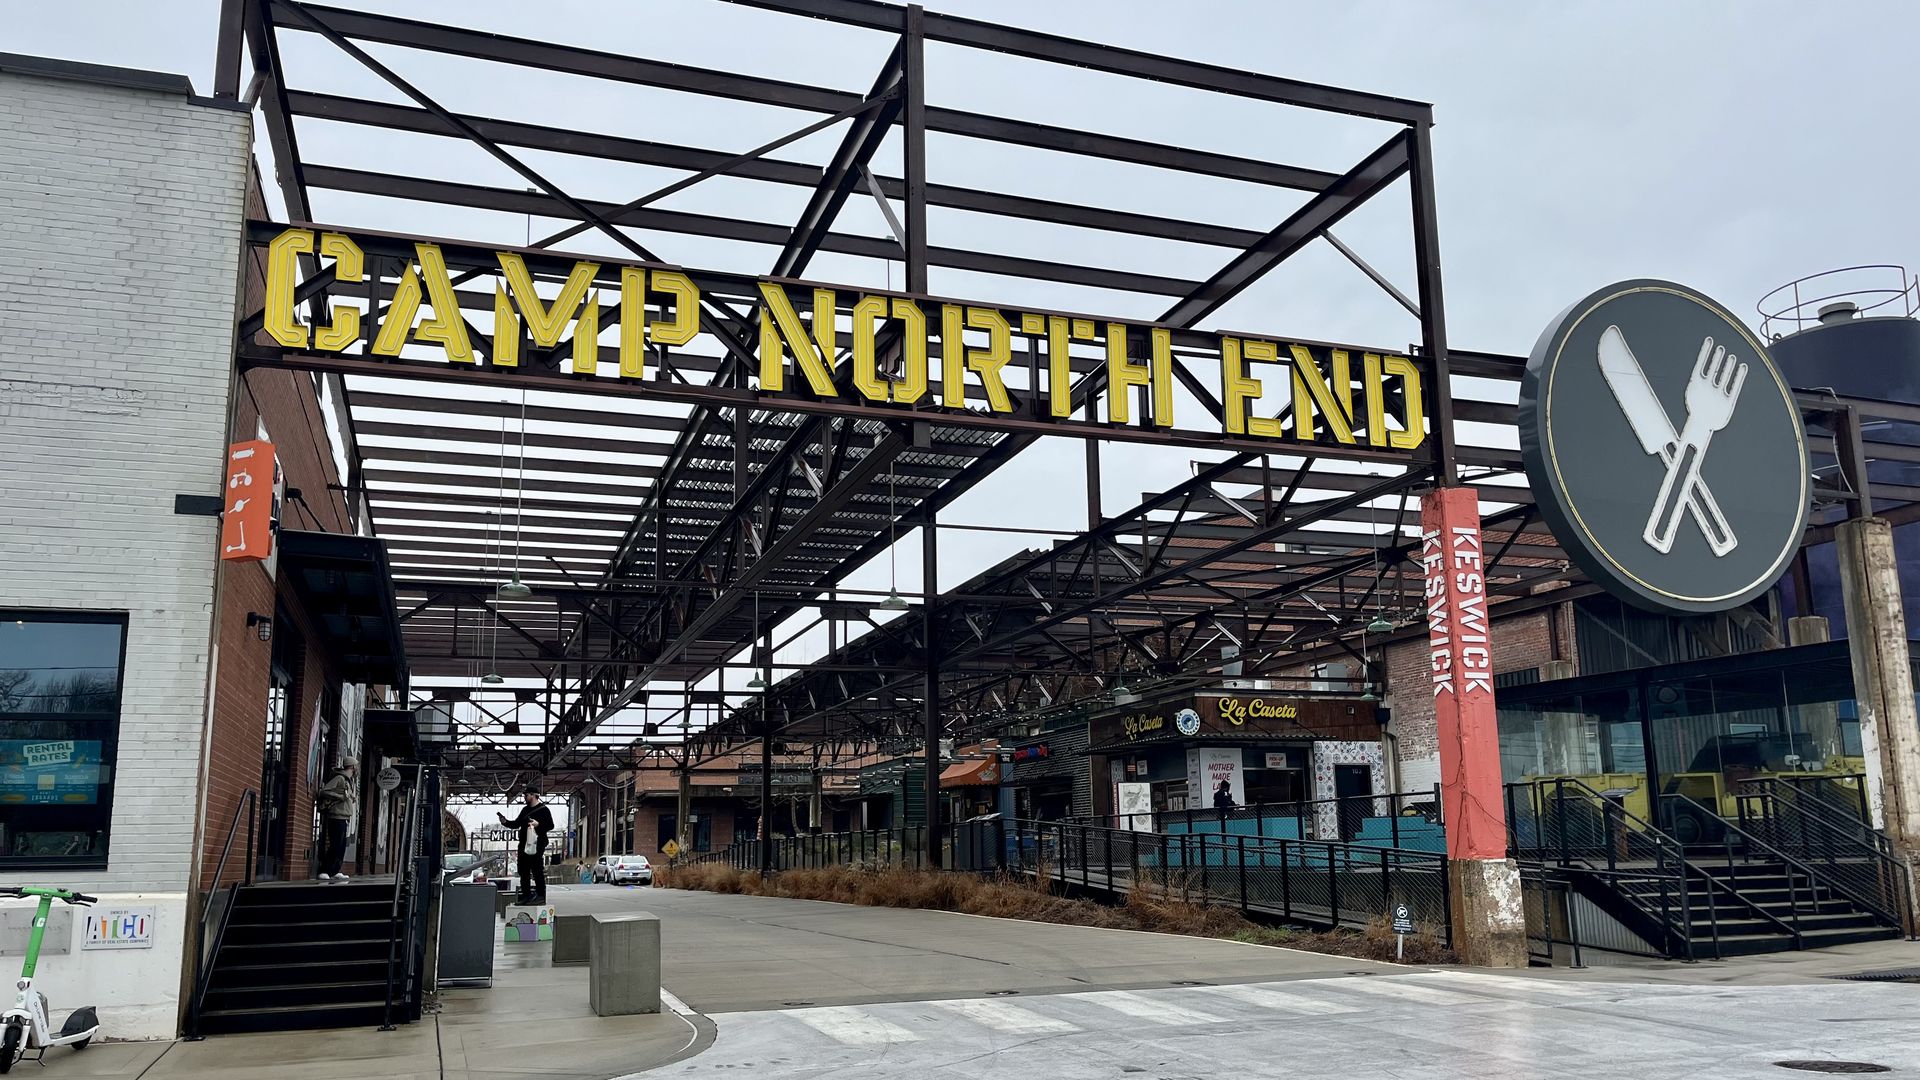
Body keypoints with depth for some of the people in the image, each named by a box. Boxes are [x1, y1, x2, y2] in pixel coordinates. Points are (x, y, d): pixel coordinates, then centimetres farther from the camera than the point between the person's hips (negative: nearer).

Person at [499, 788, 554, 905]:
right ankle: (526, 895, 16)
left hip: (537, 846, -8)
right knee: (523, 872, 9)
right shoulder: (525, 810, 18)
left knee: (537, 871, -7)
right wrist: (505, 822, 7)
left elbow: (550, 826, -9)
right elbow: (516, 824, 22)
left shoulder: (543, 810, -4)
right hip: (524, 845, 8)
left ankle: (541, 895, -3)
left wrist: (538, 824, -24)